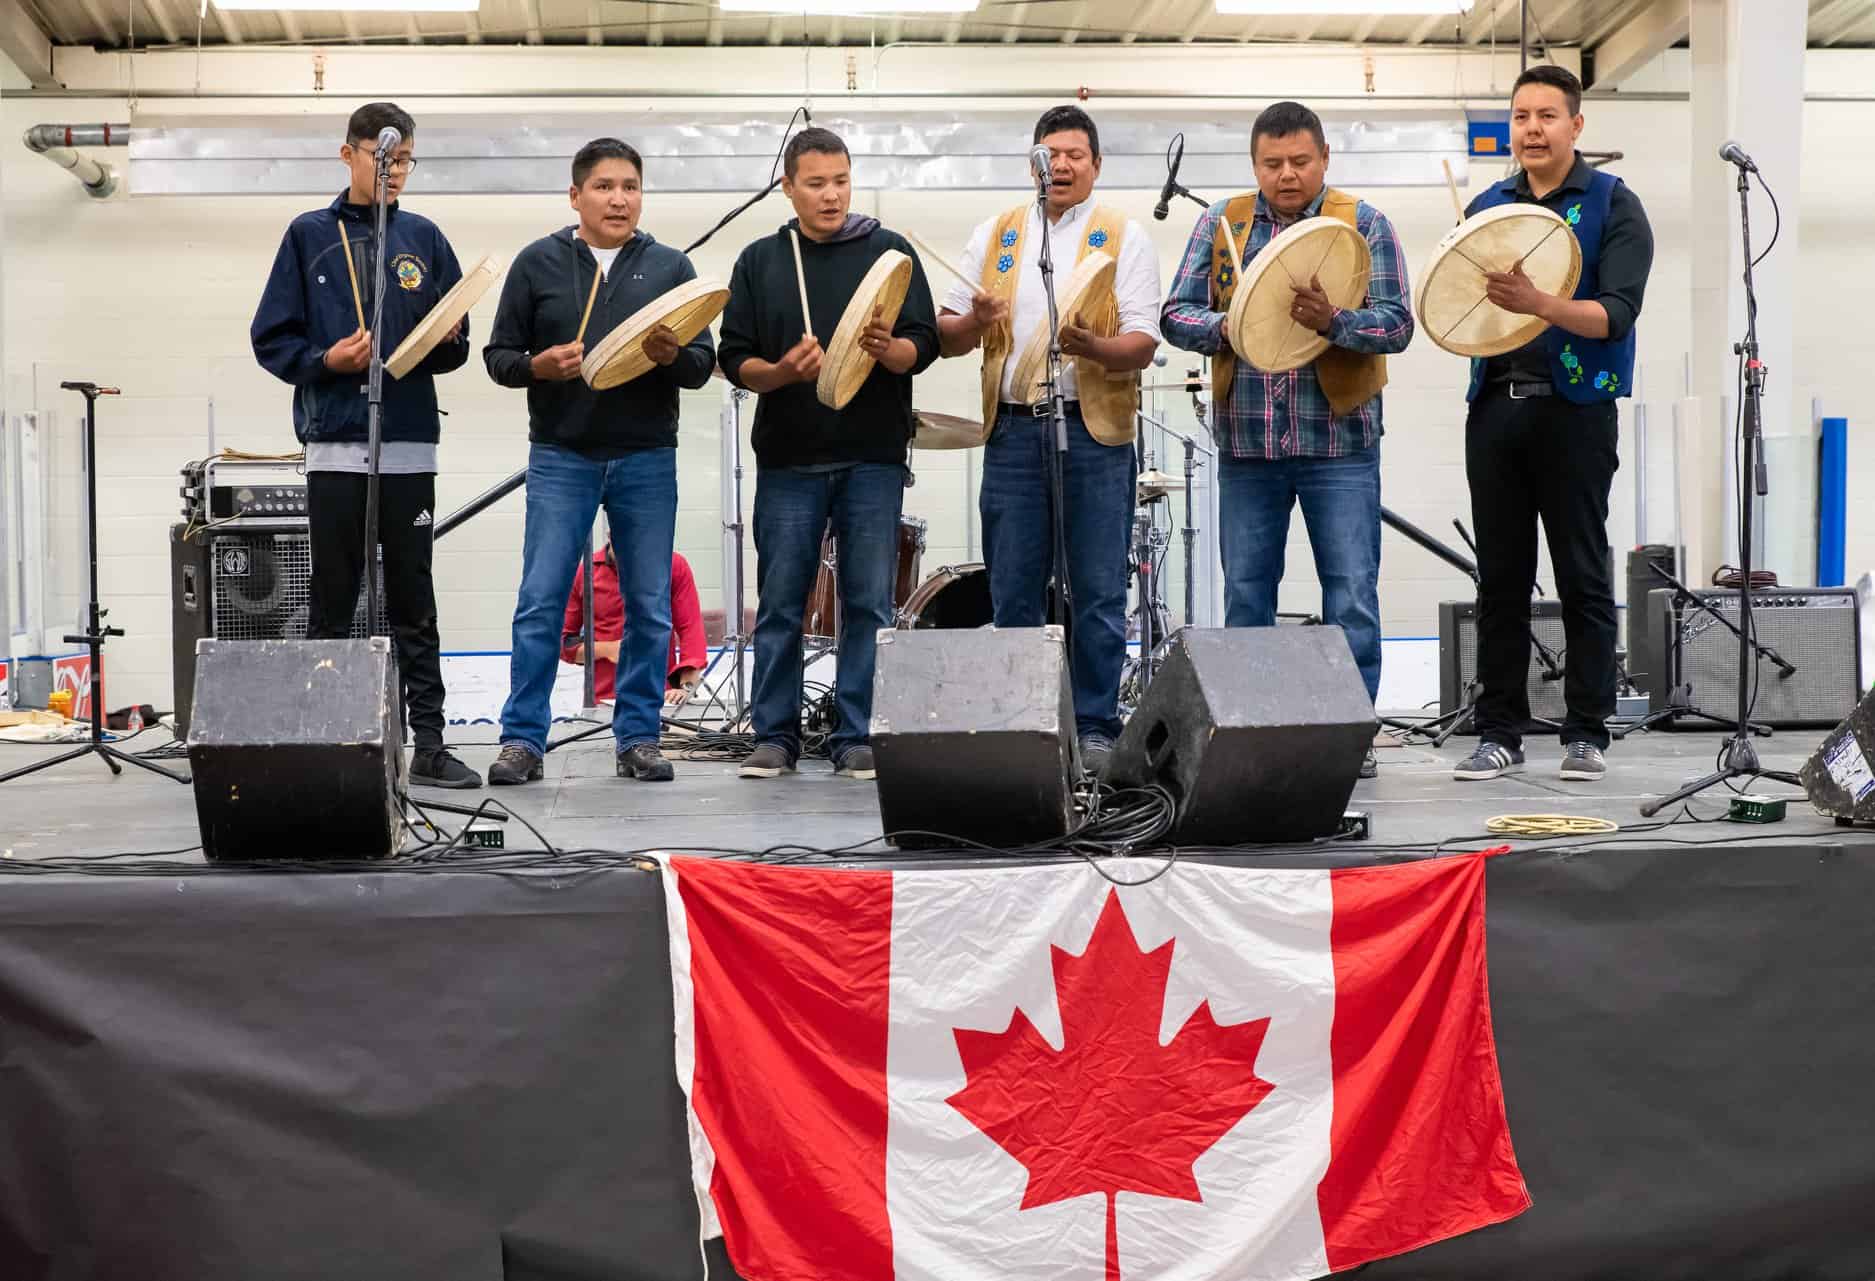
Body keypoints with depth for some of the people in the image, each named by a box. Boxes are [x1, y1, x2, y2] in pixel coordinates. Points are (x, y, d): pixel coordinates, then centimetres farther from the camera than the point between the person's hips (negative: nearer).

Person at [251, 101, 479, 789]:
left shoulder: (423, 239, 10)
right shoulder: (310, 236, 6)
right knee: (332, 603, 3)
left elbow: (454, 346, 11)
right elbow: (272, 339, 3)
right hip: (334, 444, -1)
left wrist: (450, 339, -10)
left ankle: (428, 743, 5)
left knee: (414, 604, 4)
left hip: (410, 445, 1)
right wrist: (327, 360, -13)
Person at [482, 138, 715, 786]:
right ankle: (523, 739, 4)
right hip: (560, 457, -1)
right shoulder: (538, 263, 5)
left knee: (650, 608, 4)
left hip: (647, 459, 2)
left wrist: (673, 356, -17)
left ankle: (639, 737, 14)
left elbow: (703, 365, 5)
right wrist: (538, 366, -15)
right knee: (540, 604, -3)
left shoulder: (669, 267, 8)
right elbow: (498, 356, 6)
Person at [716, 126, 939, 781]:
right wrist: (781, 372, -15)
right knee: (779, 603, 3)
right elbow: (735, 359, 5)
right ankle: (774, 735, 11)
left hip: (873, 458, -1)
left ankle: (858, 737, 8)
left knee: (869, 604, 1)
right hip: (788, 460, 1)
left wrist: (888, 348, -21)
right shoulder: (760, 261, 9)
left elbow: (923, 347, 1)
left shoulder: (889, 252, 6)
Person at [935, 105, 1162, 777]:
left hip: (1093, 428, -3)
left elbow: (1142, 343, -6)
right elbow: (948, 337, 10)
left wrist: (1090, 344, -25)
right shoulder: (994, 236, 13)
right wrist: (976, 320, -12)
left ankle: (1095, 728, 7)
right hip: (1013, 431, 3)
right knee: (1013, 594, 5)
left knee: (1098, 594, -1)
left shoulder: (1124, 237, 4)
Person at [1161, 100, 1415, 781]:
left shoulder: (1364, 225, 1)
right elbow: (1177, 313, 4)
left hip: (1338, 440, -2)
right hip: (1246, 441, 3)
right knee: (1246, 595, 9)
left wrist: (1332, 319, -25)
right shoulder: (1221, 223, 8)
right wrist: (1228, 327, -16)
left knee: (1352, 596, -1)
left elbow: (1396, 324, -7)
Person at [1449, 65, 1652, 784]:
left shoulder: (1613, 207, -1)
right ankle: (1500, 732, 12)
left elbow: (1616, 314, -13)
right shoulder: (1487, 207, 14)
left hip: (1574, 408, -4)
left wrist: (1538, 304, -29)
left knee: (1583, 578, 0)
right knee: (1501, 577, 6)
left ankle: (1586, 732, 8)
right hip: (1495, 404, 4)